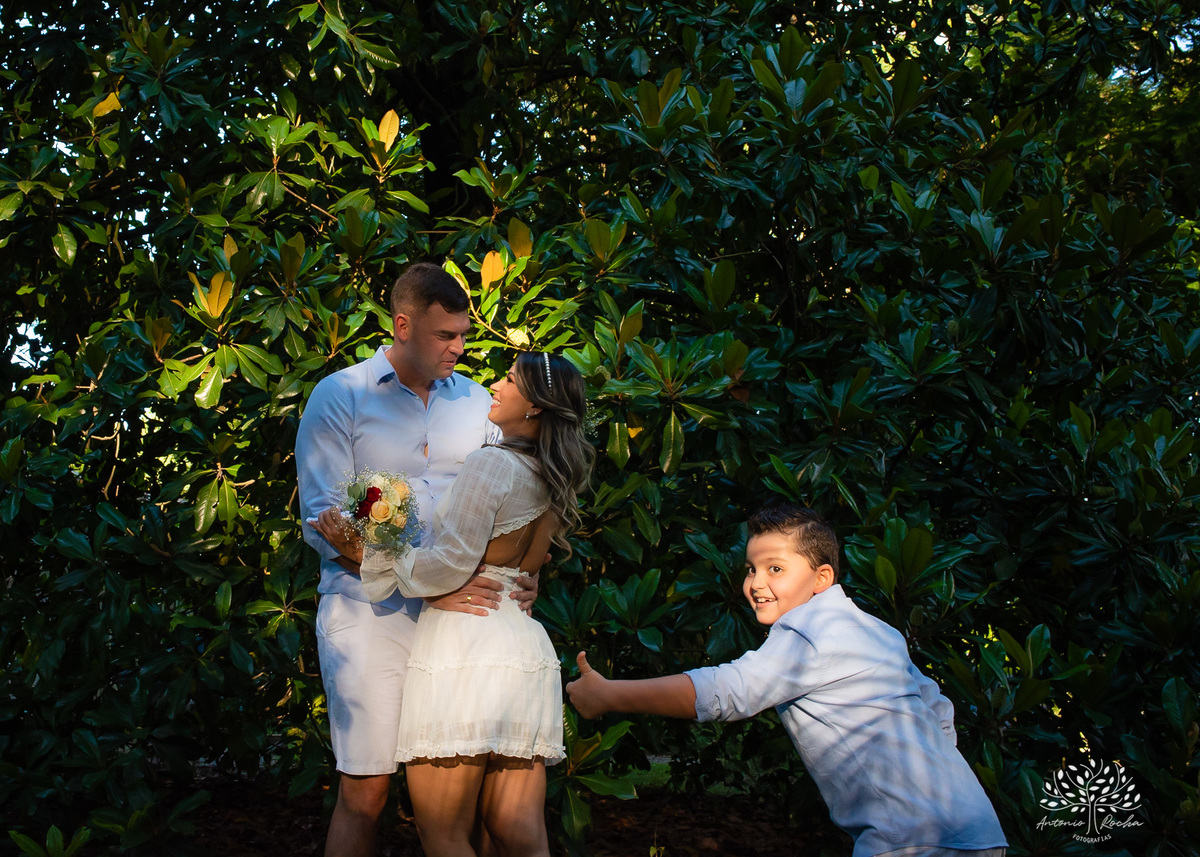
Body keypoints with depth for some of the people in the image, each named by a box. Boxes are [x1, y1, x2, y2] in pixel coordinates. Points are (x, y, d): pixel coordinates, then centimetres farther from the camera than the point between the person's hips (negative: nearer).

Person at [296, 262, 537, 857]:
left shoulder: (475, 401, 13)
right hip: (372, 612, -3)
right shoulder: (340, 398, -1)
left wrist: (522, 572, -3)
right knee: (366, 794, -4)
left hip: (461, 610, 4)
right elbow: (324, 523, -9)